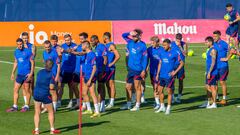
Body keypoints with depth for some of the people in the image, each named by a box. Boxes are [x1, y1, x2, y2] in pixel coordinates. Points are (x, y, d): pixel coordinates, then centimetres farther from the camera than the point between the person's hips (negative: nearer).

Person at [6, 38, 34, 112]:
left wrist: (31, 73, -15)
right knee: (15, 89, 4)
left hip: (27, 74, -6)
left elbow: (32, 62, -8)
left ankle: (26, 106, 12)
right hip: (19, 74, 6)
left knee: (27, 90, 2)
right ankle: (15, 106, 9)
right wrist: (13, 73, 16)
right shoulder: (16, 52, 9)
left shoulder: (28, 52, -9)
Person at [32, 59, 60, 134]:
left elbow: (38, 81, 12)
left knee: (37, 112, 12)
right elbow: (51, 87, -14)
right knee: (51, 112, 12)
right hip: (45, 95, -4)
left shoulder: (40, 72, 6)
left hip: (36, 93, 4)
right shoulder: (51, 74, -9)